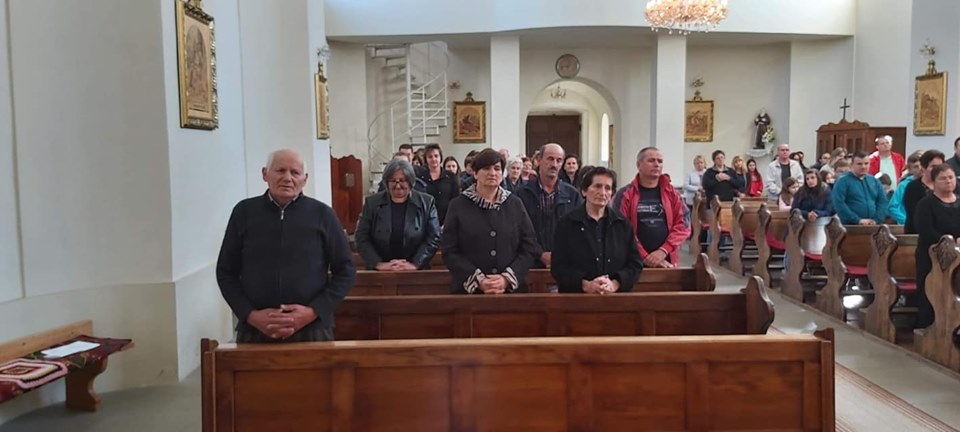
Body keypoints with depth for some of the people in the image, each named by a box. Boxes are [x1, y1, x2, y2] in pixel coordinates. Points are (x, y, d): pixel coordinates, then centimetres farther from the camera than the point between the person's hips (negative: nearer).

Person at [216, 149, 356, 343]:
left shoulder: (321, 214, 1)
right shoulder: (245, 212, 5)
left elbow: (345, 270, 3)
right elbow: (226, 272, 8)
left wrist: (313, 312, -9)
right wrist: (251, 315, -6)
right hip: (255, 330, 1)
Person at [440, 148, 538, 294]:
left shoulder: (515, 204, 5)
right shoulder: (458, 205, 0)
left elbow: (529, 248, 3)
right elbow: (449, 251, -5)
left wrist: (507, 278, -11)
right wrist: (478, 280, -15)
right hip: (469, 289, -1)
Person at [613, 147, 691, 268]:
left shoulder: (673, 194, 9)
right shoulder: (625, 194, 0)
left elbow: (683, 225, 2)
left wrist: (663, 251, -12)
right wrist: (644, 256, -14)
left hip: (667, 262, 3)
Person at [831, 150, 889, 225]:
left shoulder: (874, 181, 15)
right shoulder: (843, 181, -3)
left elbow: (883, 201, 12)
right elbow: (838, 203, -14)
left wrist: (876, 220, -5)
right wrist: (858, 220, -18)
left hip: (873, 226, 5)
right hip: (850, 226, -5)